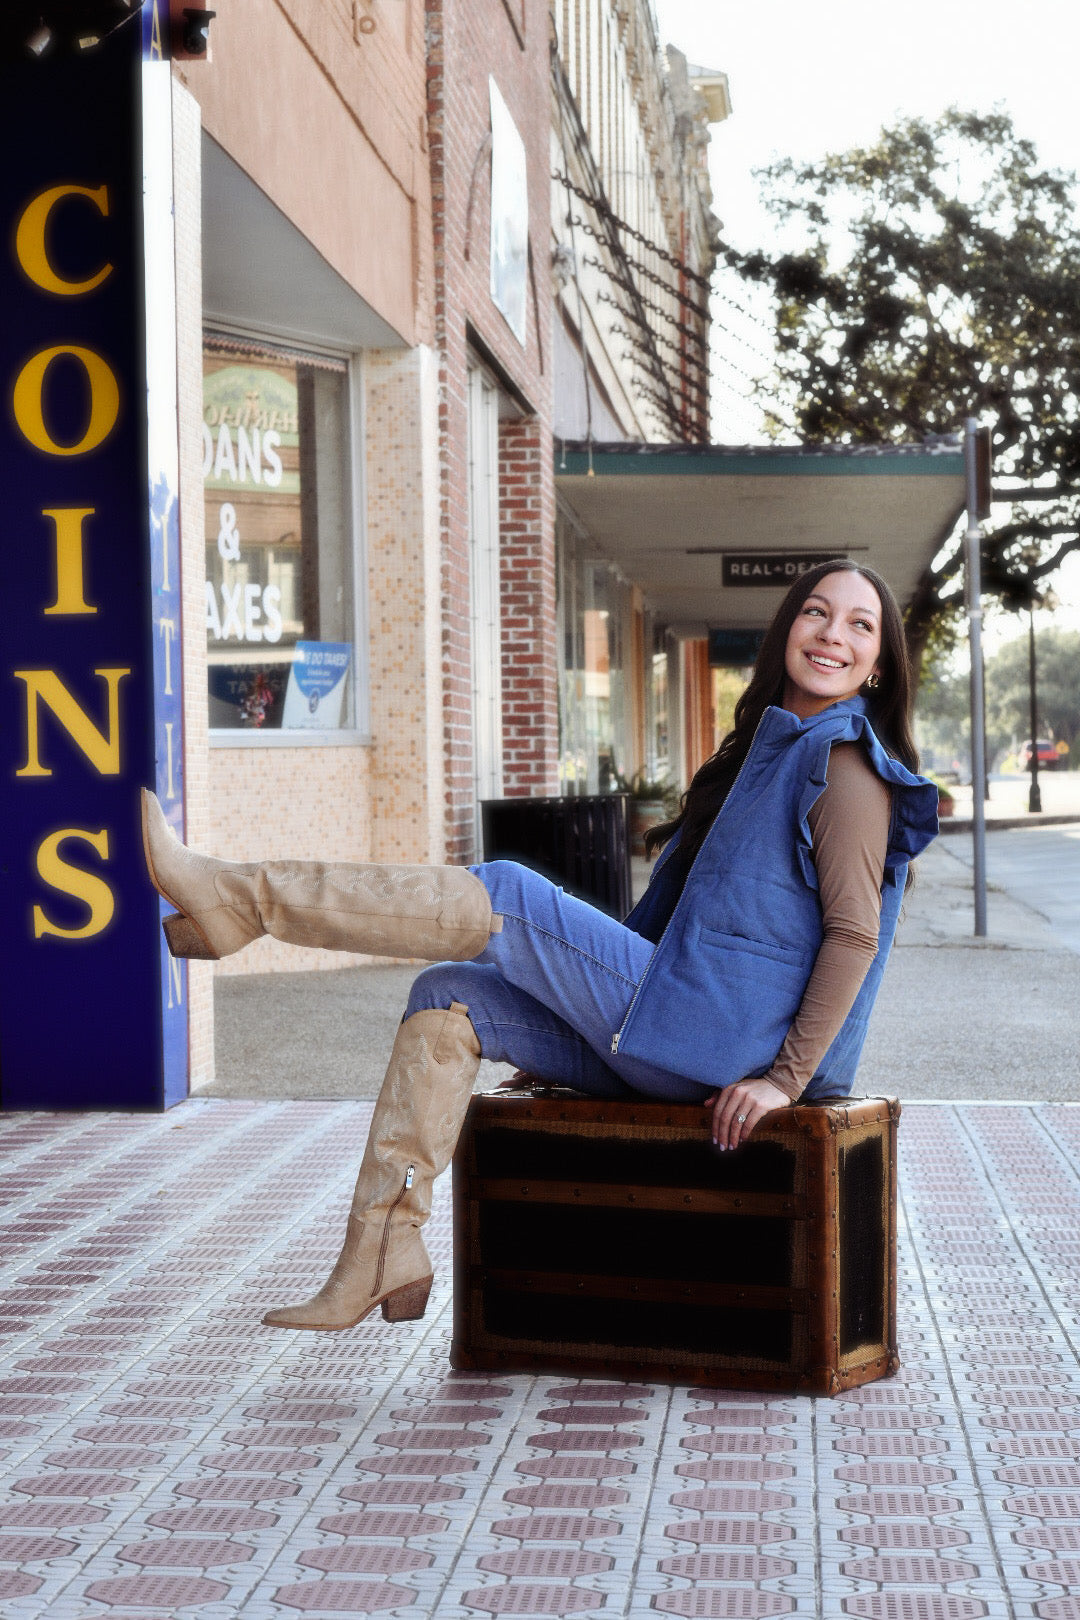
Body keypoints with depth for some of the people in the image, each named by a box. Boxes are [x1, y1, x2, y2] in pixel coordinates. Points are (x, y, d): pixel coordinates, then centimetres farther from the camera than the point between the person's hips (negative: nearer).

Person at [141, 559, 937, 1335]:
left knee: (508, 897, -14)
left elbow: (855, 932, -15)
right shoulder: (767, 748, 21)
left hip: (715, 1038, -9)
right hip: (676, 1046, 9)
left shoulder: (843, 766, -8)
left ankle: (240, 897, -11)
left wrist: (787, 1078, -19)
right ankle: (383, 1256, -7)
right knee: (449, 997, 2)